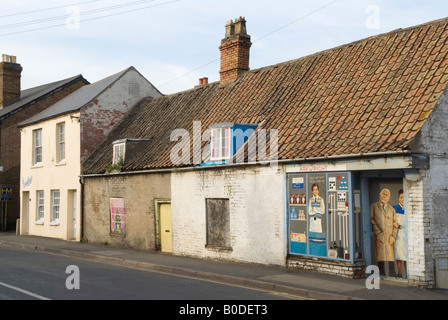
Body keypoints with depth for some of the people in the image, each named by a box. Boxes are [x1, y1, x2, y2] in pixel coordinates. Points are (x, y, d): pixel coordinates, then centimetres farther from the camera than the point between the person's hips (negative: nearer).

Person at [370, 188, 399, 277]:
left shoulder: (392, 209, 19)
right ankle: (382, 274, -3)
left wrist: (393, 236, 0)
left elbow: (395, 224, 14)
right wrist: (378, 232, -7)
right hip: (379, 236, -2)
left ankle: (392, 273, 1)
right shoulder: (373, 207, 12)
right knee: (381, 255, -6)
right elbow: (372, 221, 3)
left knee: (391, 255, -2)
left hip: (389, 236, 2)